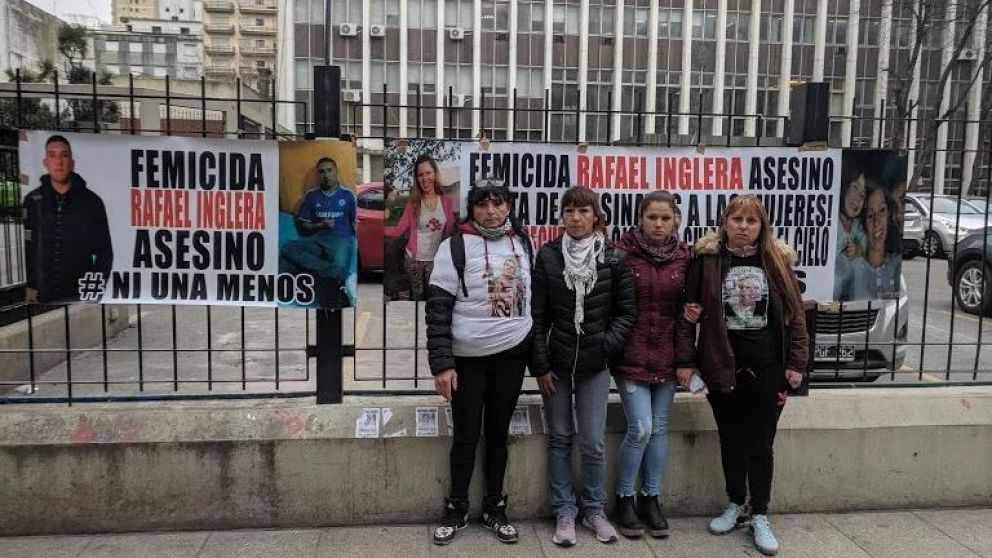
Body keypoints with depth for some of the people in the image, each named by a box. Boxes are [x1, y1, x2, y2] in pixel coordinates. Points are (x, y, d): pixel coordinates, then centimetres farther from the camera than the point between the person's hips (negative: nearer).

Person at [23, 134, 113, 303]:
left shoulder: (91, 201, 1)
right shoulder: (32, 201, 4)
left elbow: (104, 250, 4)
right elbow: (21, 248, 6)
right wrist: (27, 287, -2)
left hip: (80, 295, -1)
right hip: (40, 295, 1)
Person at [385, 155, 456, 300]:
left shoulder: (447, 200, -4)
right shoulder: (413, 202, -6)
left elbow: (449, 231, 3)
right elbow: (398, 230, -10)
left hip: (435, 259, 1)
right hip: (414, 258, -1)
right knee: (416, 295, 13)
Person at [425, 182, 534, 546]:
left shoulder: (523, 243, 4)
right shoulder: (455, 247, -9)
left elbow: (534, 296, 13)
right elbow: (438, 309, -10)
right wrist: (442, 364, -15)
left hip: (512, 353, 3)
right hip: (467, 357, -3)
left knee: (498, 433, 13)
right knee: (465, 436, 6)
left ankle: (494, 508, 28)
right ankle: (457, 509, 25)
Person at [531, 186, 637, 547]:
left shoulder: (613, 259, -4)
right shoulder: (548, 256, -4)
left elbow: (627, 311, 3)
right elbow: (537, 315, -3)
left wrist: (608, 344, -12)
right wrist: (539, 365, -5)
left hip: (595, 366, 0)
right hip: (556, 364, 1)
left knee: (593, 443, 3)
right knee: (559, 439, 10)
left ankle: (594, 510, 24)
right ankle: (564, 511, 23)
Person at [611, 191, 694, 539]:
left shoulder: (684, 256, 3)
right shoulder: (623, 251, -7)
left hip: (666, 355, 4)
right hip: (631, 355, -3)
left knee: (659, 429, 11)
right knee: (640, 429, -6)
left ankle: (651, 498, 26)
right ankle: (624, 498, 15)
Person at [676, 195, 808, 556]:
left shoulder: (777, 260, -1)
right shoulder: (707, 259, -4)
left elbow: (795, 314, 3)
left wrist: (796, 364, -1)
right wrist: (684, 361, -6)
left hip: (767, 368, 0)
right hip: (722, 366, 0)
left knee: (760, 444, 8)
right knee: (731, 441, 14)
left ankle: (760, 516, 22)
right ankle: (736, 505, 33)